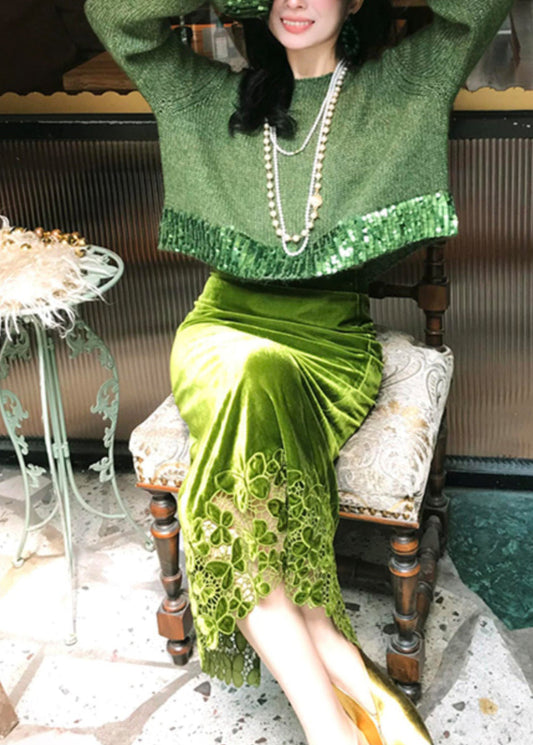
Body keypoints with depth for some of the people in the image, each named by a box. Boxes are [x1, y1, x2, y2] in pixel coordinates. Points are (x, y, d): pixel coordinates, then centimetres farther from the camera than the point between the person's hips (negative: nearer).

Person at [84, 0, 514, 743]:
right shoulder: (213, 97, 14)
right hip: (226, 321, 2)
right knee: (247, 380, -35)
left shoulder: (401, 87, 10)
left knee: (251, 396, -35)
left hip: (331, 335, -1)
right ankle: (342, 680, -36)